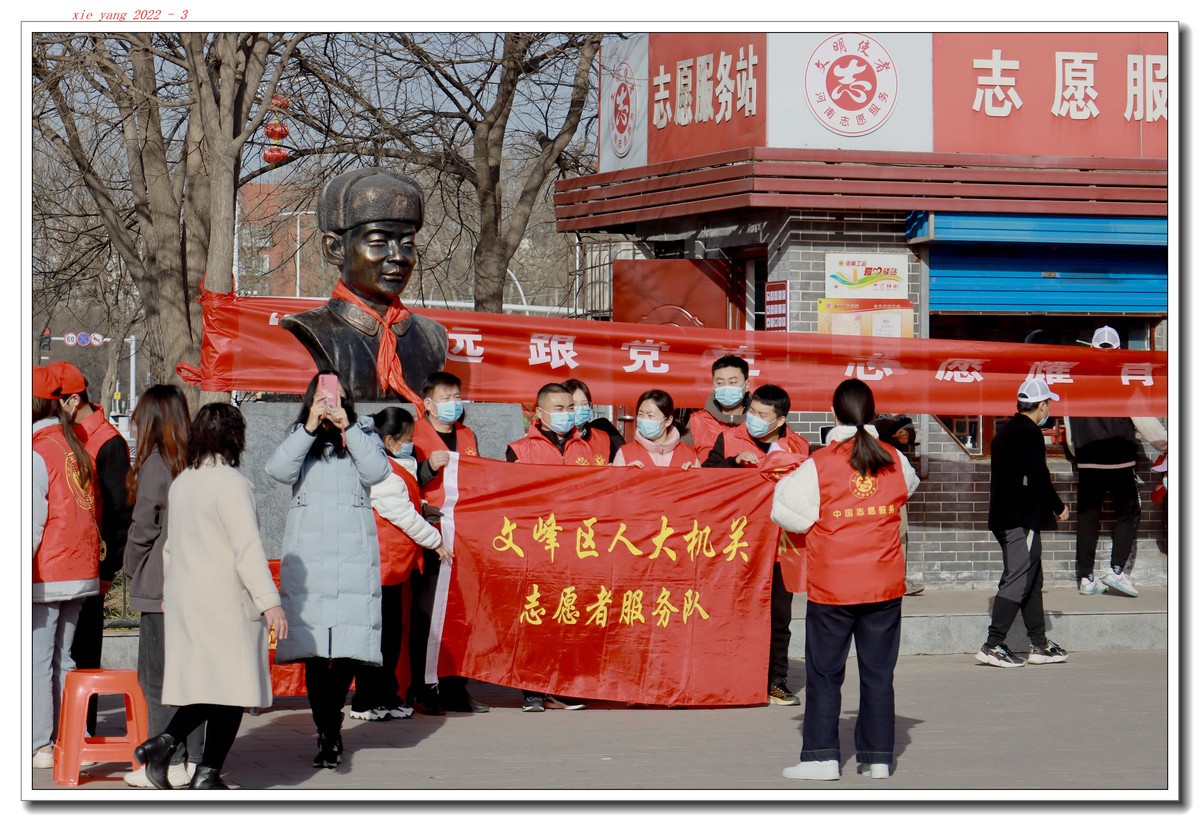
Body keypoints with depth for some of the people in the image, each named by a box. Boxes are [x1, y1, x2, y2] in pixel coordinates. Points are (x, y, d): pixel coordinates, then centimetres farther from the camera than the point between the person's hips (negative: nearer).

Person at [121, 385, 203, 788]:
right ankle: (194, 758, 14)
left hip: (162, 587, -6)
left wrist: (132, 572, 6)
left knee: (156, 676, 0)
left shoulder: (154, 464, -10)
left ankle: (169, 764, 0)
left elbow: (143, 528, -9)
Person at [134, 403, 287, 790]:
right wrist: (269, 601, -21)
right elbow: (247, 547, -19)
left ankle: (165, 741, -3)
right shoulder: (230, 482, -13)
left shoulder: (181, 483, 10)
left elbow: (171, 544, 18)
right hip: (226, 600, -8)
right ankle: (207, 773, -1)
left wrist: (169, 591, 29)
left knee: (205, 681, 14)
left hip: (184, 598, 8)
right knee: (232, 685, -1)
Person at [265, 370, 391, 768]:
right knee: (313, 651, -5)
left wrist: (347, 428, -9)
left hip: (354, 559, 0)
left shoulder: (363, 438, 14)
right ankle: (327, 733, 3)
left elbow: (378, 471, -6)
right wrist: (310, 429, -10)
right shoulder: (299, 441, 15)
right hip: (307, 559, 1)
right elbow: (277, 470, -5)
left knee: (349, 650, -7)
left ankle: (330, 730, 11)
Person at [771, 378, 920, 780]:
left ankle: (822, 755, 3)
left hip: (831, 588, -3)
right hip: (885, 585, 3)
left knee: (824, 672, 5)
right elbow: (909, 487, 22)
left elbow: (785, 510, -6)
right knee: (879, 671, 9)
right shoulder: (895, 461, 1)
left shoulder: (820, 465, -9)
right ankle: (878, 756, 11)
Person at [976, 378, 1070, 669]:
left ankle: (1039, 645, 18)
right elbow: (1039, 477, -18)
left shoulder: (1005, 432, 16)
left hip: (1004, 516, 10)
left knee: (1031, 580, 14)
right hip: (1023, 519, -10)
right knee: (1018, 580, -9)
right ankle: (992, 645, -13)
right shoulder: (1030, 433, -14)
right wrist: (1058, 507, -3)